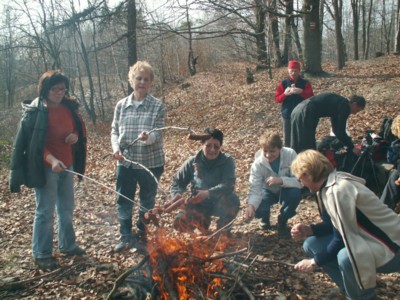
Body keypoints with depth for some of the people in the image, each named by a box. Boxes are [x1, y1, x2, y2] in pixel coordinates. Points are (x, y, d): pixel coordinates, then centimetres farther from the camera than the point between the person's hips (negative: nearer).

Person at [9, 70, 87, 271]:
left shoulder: (69, 107, 2)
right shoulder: (35, 111, -15)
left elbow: (79, 127, 16)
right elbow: (32, 143, -18)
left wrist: (75, 135, -8)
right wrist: (51, 160, -31)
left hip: (67, 166, 7)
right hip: (46, 168, -6)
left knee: (67, 208, 18)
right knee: (45, 211, 1)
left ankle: (68, 245, 35)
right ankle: (41, 254, 15)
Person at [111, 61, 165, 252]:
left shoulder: (157, 106, -7)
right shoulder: (121, 105, 1)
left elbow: (158, 133, -14)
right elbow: (115, 131, 6)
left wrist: (148, 137, -36)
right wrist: (116, 148, -13)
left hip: (150, 161, -2)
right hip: (125, 162, 2)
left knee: (147, 200, 14)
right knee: (124, 200, 8)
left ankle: (143, 234, 34)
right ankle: (126, 237, 23)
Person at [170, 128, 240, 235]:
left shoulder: (227, 161, -11)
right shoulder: (192, 162, -5)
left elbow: (229, 185, -24)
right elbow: (177, 181, 3)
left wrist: (208, 193, -39)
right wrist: (177, 194, -20)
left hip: (219, 202, -2)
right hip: (198, 203, 2)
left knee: (232, 201, -35)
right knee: (180, 223, -22)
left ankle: (223, 231, -6)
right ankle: (204, 221, 12)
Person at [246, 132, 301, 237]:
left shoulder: (290, 155, -28)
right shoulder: (258, 163, -25)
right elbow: (255, 190, -30)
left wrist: (280, 180, -47)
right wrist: (251, 205, -50)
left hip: (286, 190, 0)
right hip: (268, 191, 0)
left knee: (296, 192, -34)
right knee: (258, 210, -29)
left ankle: (282, 221, -3)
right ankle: (265, 217, 14)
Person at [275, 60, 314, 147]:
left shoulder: (305, 83, -1)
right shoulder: (283, 83, 2)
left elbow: (311, 98, -9)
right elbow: (277, 99, -1)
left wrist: (301, 92, -24)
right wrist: (285, 94, -20)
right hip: (287, 115, 1)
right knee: (288, 139, 7)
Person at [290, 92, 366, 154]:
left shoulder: (337, 103, 24)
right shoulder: (345, 106, -4)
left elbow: (336, 129, 31)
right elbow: (340, 131, -6)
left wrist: (348, 144, 31)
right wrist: (352, 147, 4)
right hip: (305, 114, -10)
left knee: (297, 148, 14)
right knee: (307, 149, -4)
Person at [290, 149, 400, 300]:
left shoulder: (339, 190, -26)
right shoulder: (328, 186, 3)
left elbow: (342, 238, -23)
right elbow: (335, 225, 11)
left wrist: (315, 261, -11)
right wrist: (309, 230, -5)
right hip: (366, 240, 10)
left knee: (346, 257, -38)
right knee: (312, 245, 3)